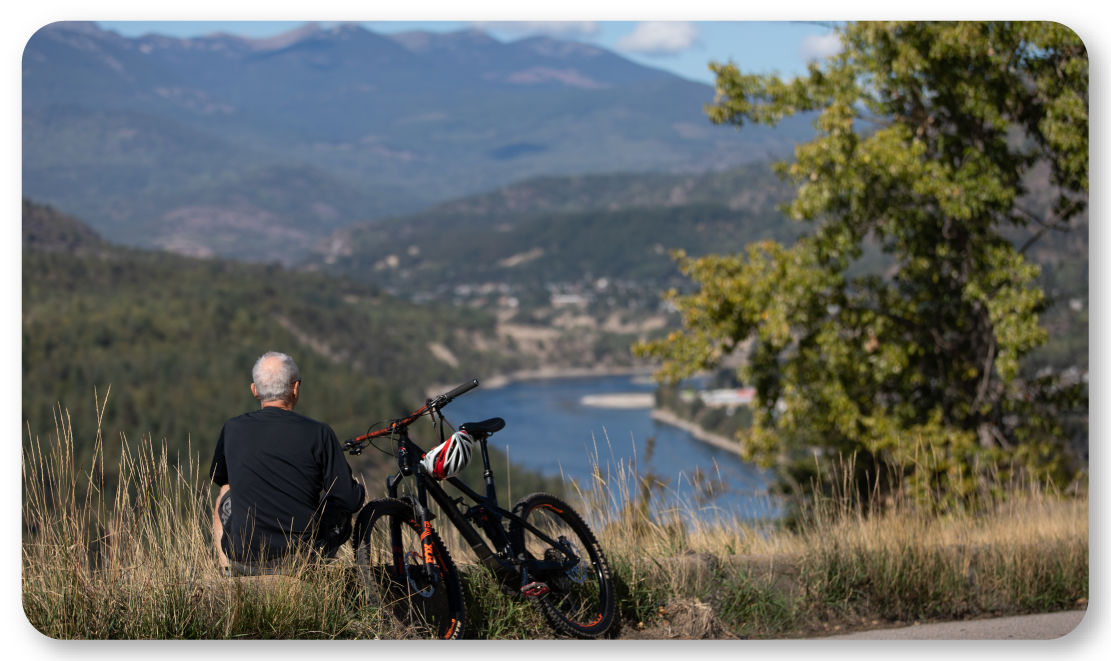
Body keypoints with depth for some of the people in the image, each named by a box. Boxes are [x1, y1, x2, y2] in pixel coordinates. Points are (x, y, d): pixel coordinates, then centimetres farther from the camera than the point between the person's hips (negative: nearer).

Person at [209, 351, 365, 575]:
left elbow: (218, 477, 18)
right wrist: (359, 491, 16)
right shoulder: (318, 433, -11)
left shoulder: (233, 429, -3)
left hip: (244, 560, 2)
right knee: (341, 509, 30)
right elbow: (350, 500, -8)